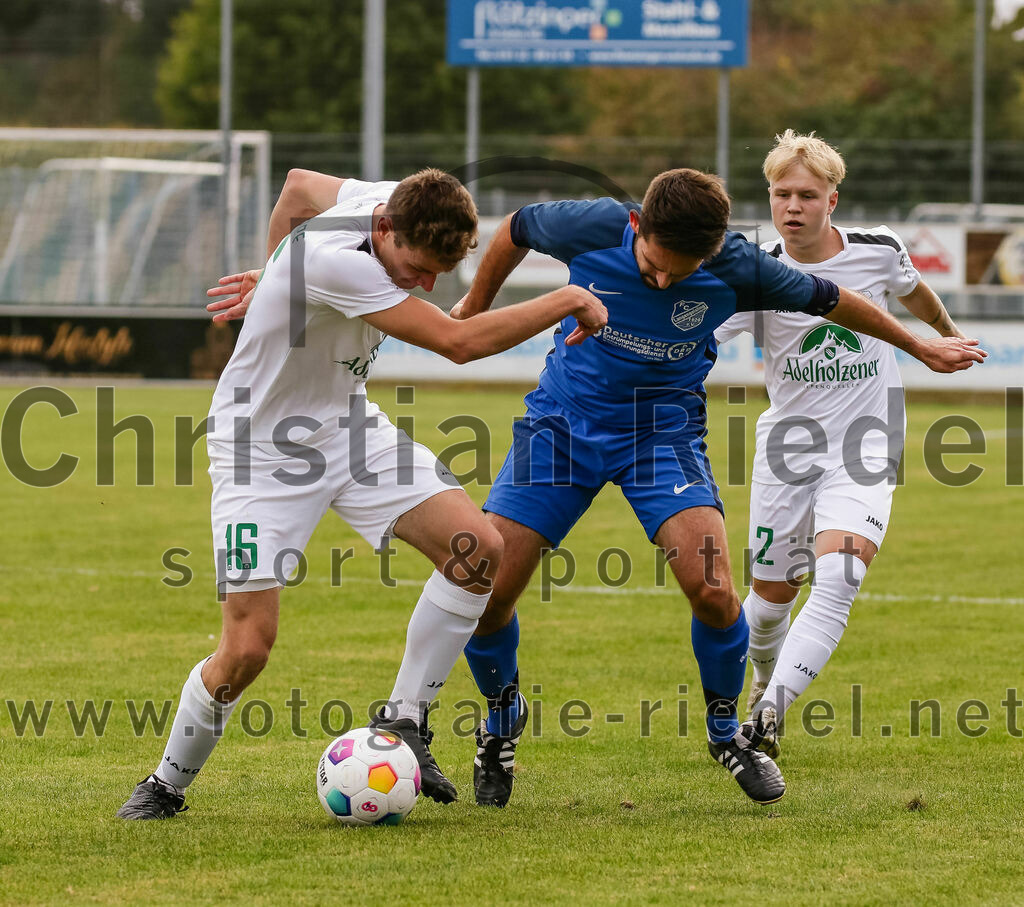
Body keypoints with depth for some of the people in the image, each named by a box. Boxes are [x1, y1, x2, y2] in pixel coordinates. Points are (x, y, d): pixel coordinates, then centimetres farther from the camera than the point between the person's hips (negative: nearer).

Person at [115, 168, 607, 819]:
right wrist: (566, 302, -25)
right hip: (262, 448, -8)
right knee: (247, 649, -13)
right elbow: (458, 341, -34)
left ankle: (404, 722, 2)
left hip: (348, 426, 8)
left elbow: (299, 184, 14)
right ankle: (168, 785, 13)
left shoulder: (384, 202, -10)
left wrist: (274, 272, 28)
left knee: (479, 548, -12)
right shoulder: (337, 262, -35)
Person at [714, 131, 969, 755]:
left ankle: (766, 720, -28)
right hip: (787, 448, 1)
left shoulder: (878, 251, -6)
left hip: (865, 451, -1)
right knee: (772, 597, 9)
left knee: (837, 580, -23)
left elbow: (912, 291, 18)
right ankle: (766, 684, 44)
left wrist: (949, 334, 39)